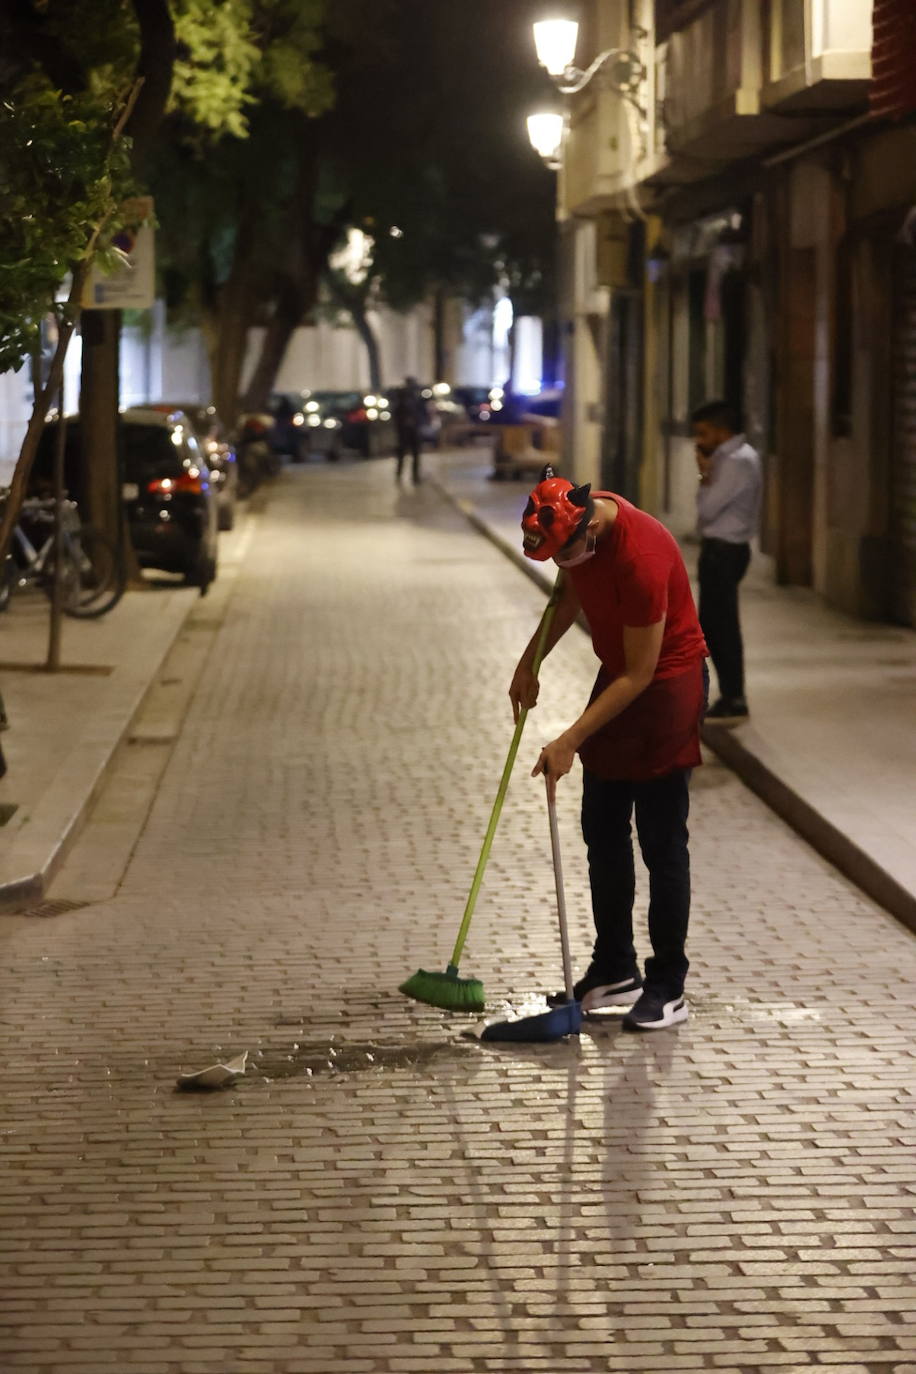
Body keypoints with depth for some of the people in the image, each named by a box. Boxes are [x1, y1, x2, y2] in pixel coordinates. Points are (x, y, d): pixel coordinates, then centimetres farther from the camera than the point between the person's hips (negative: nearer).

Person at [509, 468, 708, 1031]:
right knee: (602, 830, 12)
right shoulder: (572, 520, -8)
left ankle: (668, 988, 2)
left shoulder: (641, 556, -33)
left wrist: (571, 741, -26)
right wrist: (531, 661, 5)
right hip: (618, 676, 9)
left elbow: (639, 675, -27)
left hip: (667, 684, -9)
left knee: (662, 841, -5)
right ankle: (615, 970, 22)